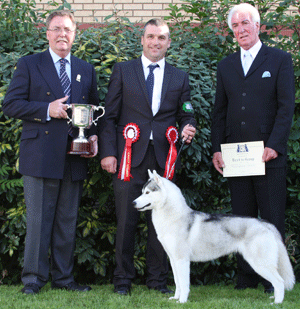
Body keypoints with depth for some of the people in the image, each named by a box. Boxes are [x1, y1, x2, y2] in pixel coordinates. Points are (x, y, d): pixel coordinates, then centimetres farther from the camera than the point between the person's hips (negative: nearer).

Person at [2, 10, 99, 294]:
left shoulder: (86, 71, 15)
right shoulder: (29, 65, 3)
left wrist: (93, 135, 1)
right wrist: (47, 109, -15)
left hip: (74, 158, 4)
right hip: (41, 157, -4)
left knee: (68, 220, 9)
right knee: (38, 219, -3)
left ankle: (63, 277, 18)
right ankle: (34, 278, 6)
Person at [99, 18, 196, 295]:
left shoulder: (180, 78, 14)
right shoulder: (123, 71, 7)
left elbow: (185, 115, 15)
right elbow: (110, 116, 4)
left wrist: (188, 128, -9)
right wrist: (108, 152, -5)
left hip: (163, 158, 2)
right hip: (130, 157, -2)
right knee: (126, 220, 0)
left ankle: (158, 279, 15)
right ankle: (123, 279, 11)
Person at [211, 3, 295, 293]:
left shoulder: (279, 60, 3)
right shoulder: (226, 65, 15)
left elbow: (286, 106, -4)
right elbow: (220, 111, 14)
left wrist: (274, 145, -13)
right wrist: (216, 148, 4)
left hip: (269, 154, -4)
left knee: (273, 218, 0)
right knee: (241, 218, 7)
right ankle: (246, 277, 14)